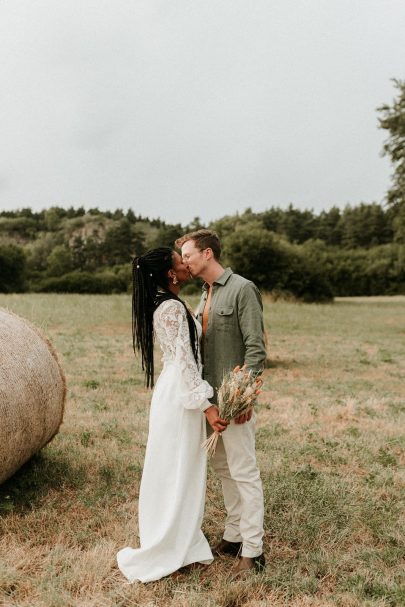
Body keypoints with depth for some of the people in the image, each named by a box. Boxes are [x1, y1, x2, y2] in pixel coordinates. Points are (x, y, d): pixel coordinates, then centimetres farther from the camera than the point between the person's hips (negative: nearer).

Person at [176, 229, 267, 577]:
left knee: (244, 472, -1)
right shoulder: (204, 296, 14)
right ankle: (234, 537, 29)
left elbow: (256, 347, -16)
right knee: (223, 468, 16)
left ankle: (253, 552, 11)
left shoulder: (242, 289, -11)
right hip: (211, 397, 8)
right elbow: (201, 352, 12)